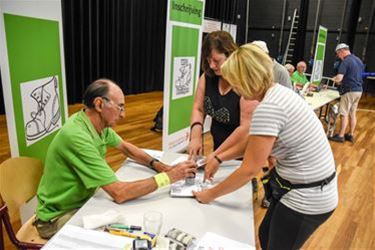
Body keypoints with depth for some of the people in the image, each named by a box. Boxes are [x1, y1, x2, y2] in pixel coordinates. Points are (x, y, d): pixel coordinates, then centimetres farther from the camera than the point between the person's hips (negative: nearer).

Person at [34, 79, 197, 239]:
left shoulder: (100, 124, -7)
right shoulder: (77, 136, -33)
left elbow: (125, 147, 11)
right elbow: (119, 193, -35)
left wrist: (158, 165, -4)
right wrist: (168, 177, -28)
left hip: (83, 201, 8)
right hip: (59, 216, -7)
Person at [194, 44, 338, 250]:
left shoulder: (267, 108, -27)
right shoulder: (278, 92, 2)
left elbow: (249, 170, -23)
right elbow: (253, 140, 10)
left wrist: (210, 194, -10)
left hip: (306, 198, -8)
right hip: (308, 188, 8)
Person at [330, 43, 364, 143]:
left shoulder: (345, 61, -15)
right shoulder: (358, 60, 13)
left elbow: (338, 78, -22)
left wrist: (335, 79, 0)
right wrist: (343, 81, 20)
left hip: (350, 91, -9)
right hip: (359, 90, 9)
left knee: (344, 114, -1)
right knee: (352, 113, 14)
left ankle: (341, 136, 5)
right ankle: (350, 135, 21)